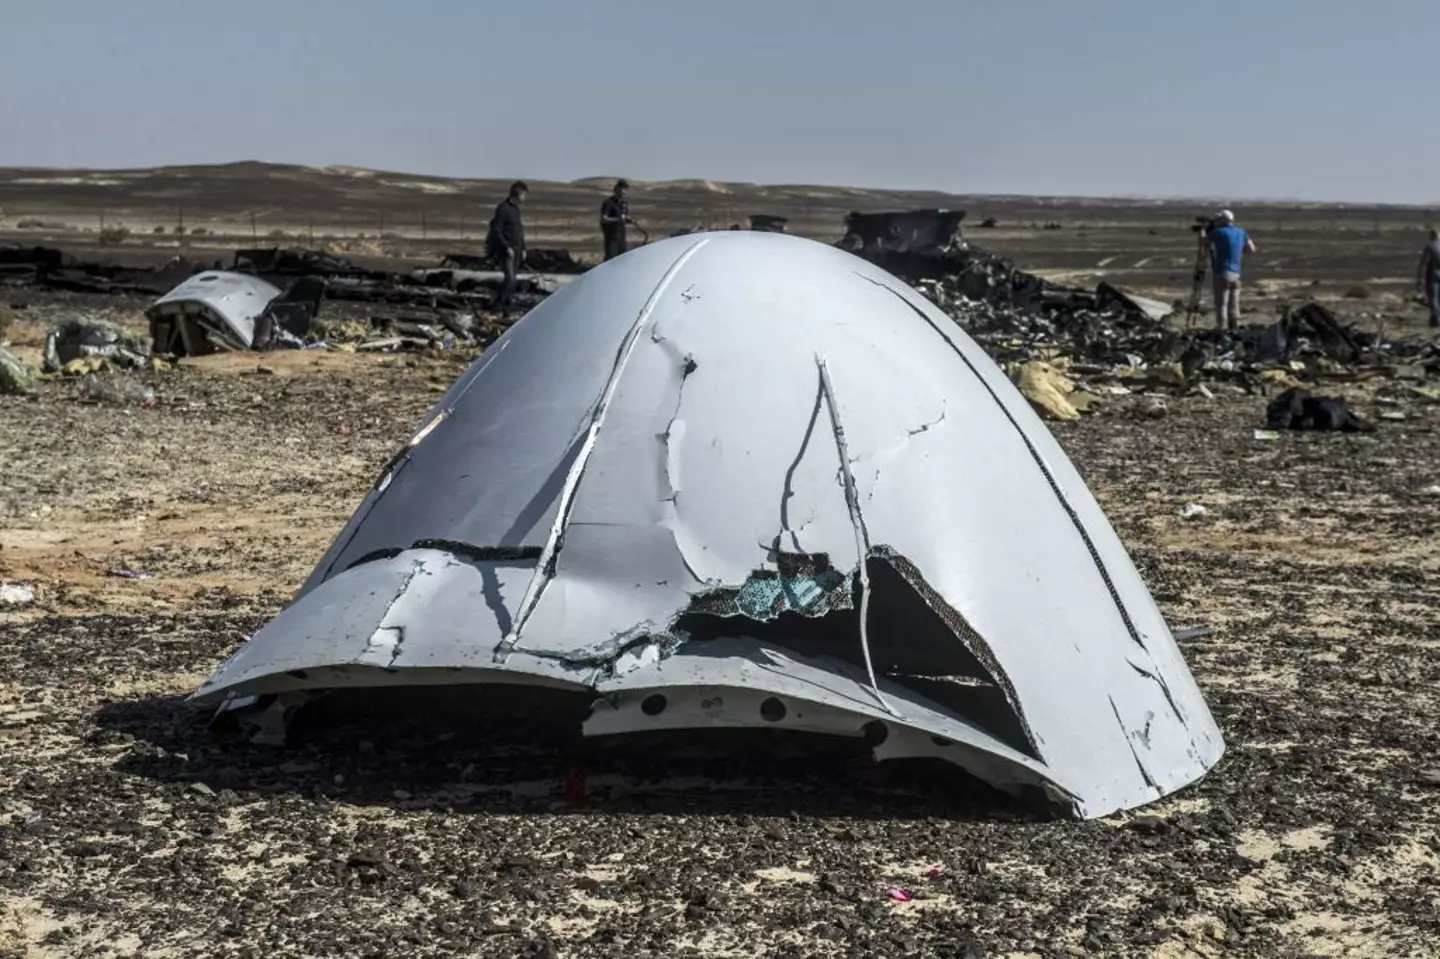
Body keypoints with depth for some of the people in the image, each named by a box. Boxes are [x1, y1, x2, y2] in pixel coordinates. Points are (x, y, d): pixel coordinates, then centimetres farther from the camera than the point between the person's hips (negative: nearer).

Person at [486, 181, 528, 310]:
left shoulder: (516, 209, 14)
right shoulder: (503, 208, -13)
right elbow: (496, 230, -16)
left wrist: (523, 249, 17)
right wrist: (507, 247, -19)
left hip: (516, 250, 8)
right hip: (506, 250, -8)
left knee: (512, 277, 8)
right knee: (510, 277, -15)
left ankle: (509, 300, 14)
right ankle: (499, 303, -9)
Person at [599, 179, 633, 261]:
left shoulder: (624, 204, 10)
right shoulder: (608, 203, -12)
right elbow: (603, 219, -19)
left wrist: (629, 220, -6)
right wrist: (617, 219, -32)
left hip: (621, 235, 7)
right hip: (611, 236, -7)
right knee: (610, 258, -9)